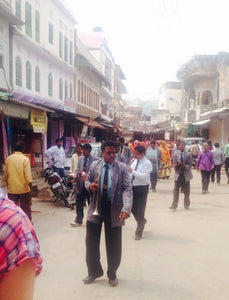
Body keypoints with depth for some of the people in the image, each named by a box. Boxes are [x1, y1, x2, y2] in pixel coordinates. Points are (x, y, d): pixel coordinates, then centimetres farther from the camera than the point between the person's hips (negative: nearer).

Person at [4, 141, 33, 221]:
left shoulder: (9, 158, 1)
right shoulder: (25, 159, -11)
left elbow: (6, 174, 8)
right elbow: (28, 175, -16)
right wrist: (31, 188, -13)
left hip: (11, 189, 3)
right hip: (23, 188, -3)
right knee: (26, 208, 12)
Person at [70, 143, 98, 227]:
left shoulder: (95, 160, -9)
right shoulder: (80, 159, 10)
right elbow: (78, 169, 14)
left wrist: (87, 176, -24)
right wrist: (77, 175, -7)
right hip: (80, 185, 5)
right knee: (79, 203, 10)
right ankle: (78, 220, 23)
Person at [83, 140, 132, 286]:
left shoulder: (122, 168, -6)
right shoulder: (94, 165, 2)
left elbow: (127, 189, -12)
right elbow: (88, 181, 15)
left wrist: (126, 209, -27)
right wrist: (90, 185, -11)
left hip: (114, 210, -2)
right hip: (95, 208, 2)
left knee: (113, 245, 10)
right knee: (91, 242, 10)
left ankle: (112, 274, 32)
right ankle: (94, 272, 32)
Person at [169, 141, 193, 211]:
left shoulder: (188, 154, -2)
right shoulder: (175, 153, 2)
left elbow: (190, 165, -4)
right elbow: (173, 163, 4)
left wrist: (184, 166, -23)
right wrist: (176, 164, -19)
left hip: (186, 174, 0)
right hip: (178, 174, 0)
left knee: (186, 191, 9)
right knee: (176, 190, -5)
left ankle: (186, 205, 24)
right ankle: (174, 205, -2)